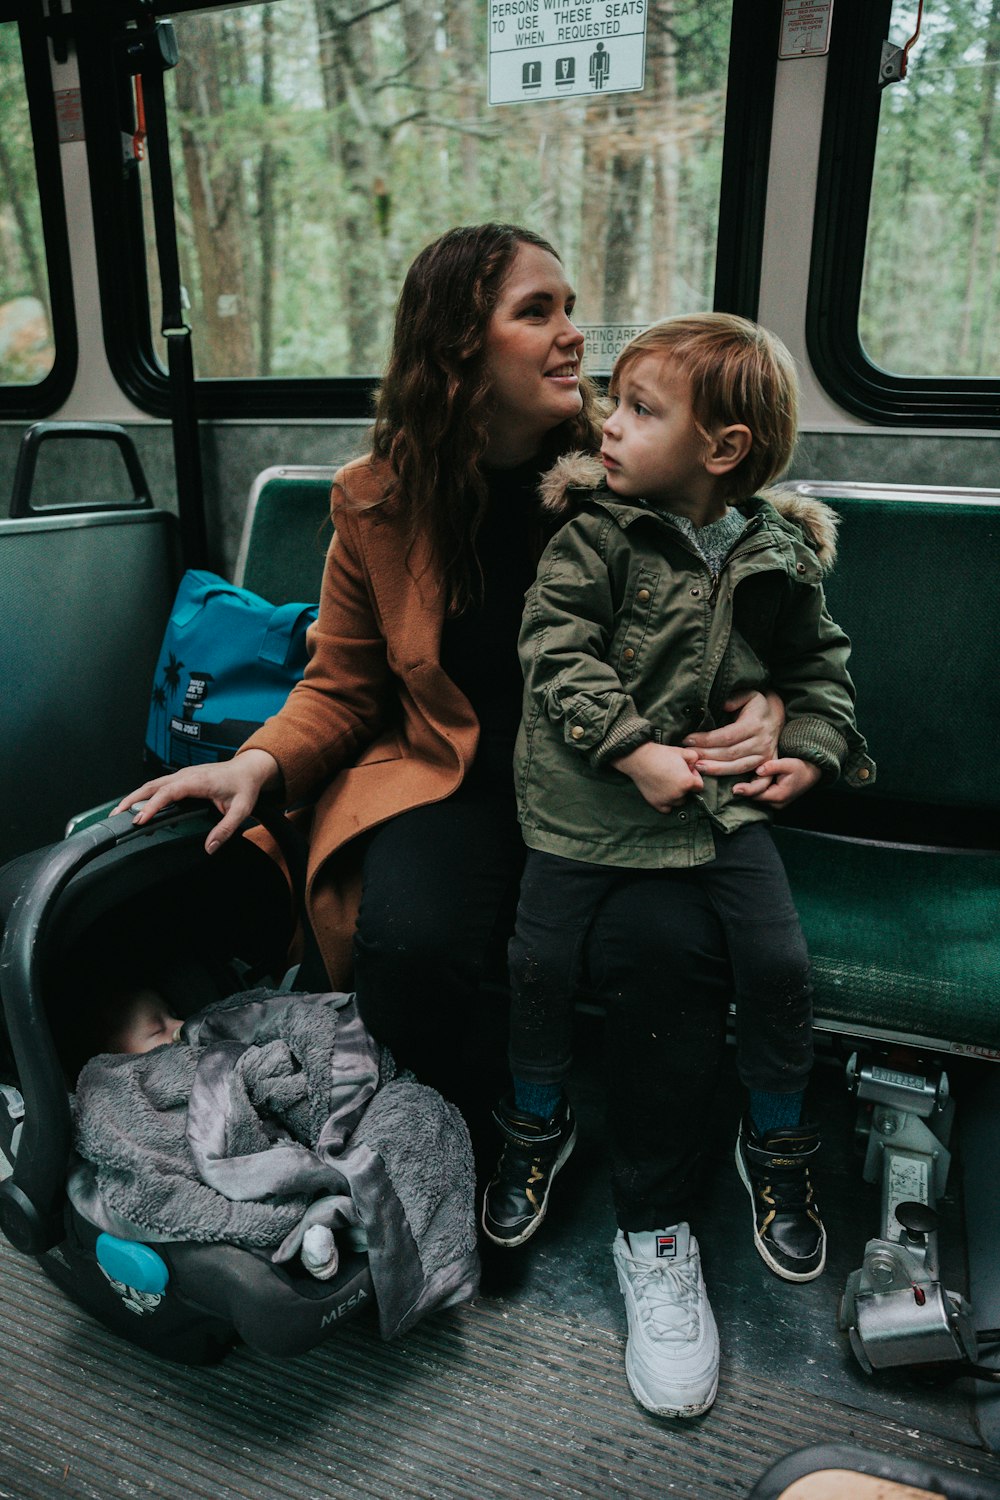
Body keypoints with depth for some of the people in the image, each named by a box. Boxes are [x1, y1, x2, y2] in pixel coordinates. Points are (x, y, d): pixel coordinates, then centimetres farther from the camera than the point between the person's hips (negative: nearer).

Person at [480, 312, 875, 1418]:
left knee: (778, 960, -5)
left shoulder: (779, 554, 0)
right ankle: (538, 1122, 25)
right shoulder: (595, 529, -7)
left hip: (720, 796, 2)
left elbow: (819, 664, 14)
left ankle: (774, 1144, 23)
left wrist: (811, 749, -2)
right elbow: (557, 649, -14)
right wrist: (636, 751, -22)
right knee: (543, 954, -4)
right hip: (592, 793, -1)